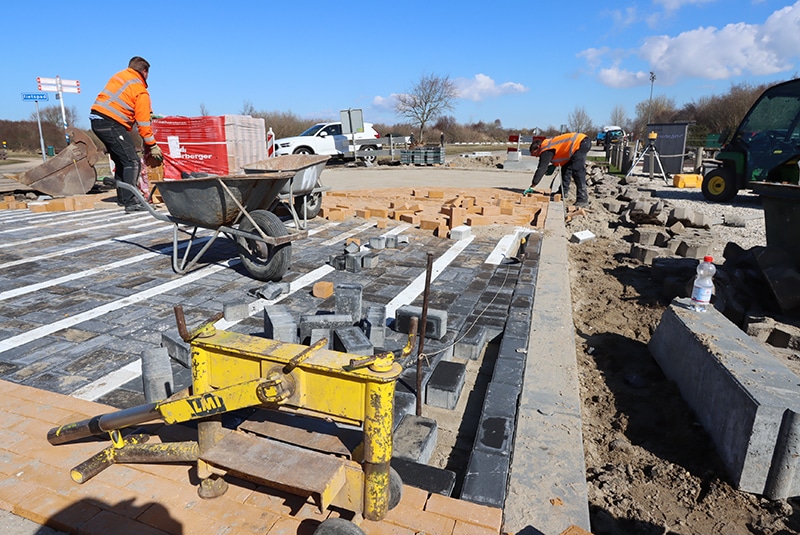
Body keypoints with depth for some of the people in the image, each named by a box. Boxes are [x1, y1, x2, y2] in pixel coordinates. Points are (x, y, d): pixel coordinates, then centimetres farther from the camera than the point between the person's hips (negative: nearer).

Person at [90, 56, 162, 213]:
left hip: (96, 120, 9)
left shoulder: (119, 76, 16)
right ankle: (130, 202, -20)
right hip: (112, 124, -9)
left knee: (120, 161, 18)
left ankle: (122, 198, 25)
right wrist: (152, 146, -4)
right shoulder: (141, 91, -6)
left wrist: (149, 111, 27)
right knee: (133, 162, -11)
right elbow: (143, 123, -9)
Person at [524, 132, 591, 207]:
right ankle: (563, 193, 22)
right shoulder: (549, 144, 16)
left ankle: (583, 200, -16)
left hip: (582, 142, -11)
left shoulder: (546, 150, -13)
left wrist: (532, 186, -14)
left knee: (577, 171, -15)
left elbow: (542, 168, -15)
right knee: (566, 168, 15)